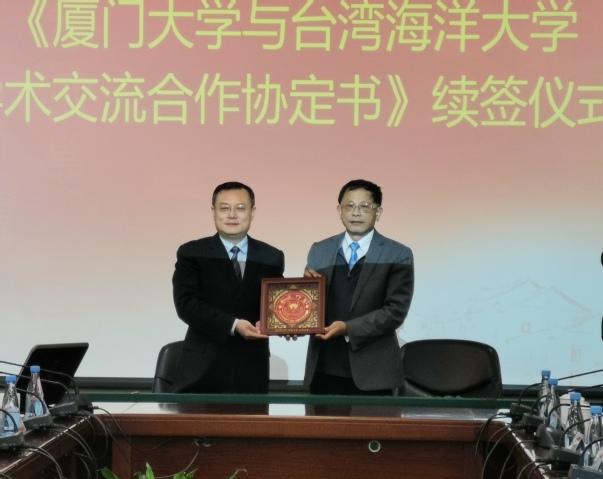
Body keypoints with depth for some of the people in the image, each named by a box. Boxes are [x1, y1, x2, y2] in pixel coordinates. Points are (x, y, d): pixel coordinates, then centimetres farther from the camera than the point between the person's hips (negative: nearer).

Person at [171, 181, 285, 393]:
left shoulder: (271, 258, 10)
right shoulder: (191, 254, 2)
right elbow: (186, 304, -8)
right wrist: (233, 325, -20)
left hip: (251, 370, 2)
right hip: (203, 369, -2)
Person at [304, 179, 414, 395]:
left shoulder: (397, 255, -1)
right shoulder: (319, 251, 11)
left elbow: (396, 310, -9)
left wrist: (349, 328, -19)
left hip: (371, 371, -3)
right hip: (324, 369, 3)